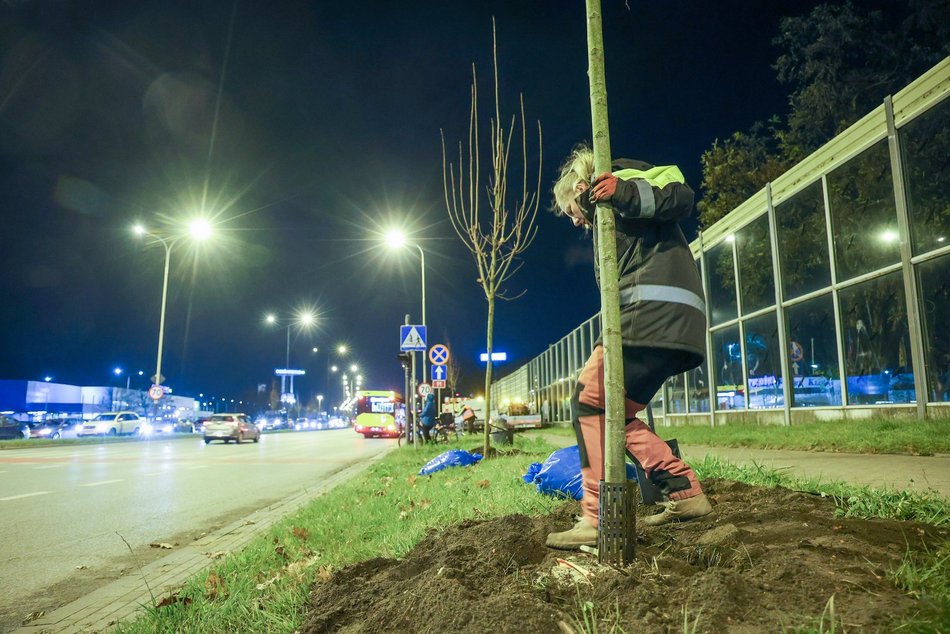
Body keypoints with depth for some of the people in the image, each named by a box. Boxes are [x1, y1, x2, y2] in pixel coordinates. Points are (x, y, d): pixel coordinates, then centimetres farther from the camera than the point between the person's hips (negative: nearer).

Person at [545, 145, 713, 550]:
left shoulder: (622, 176, 10)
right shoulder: (606, 221, 34)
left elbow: (680, 196, -8)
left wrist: (624, 192, -17)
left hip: (655, 312, -10)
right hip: (670, 327, 10)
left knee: (588, 403, -9)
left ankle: (597, 517, -11)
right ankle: (685, 493, 13)